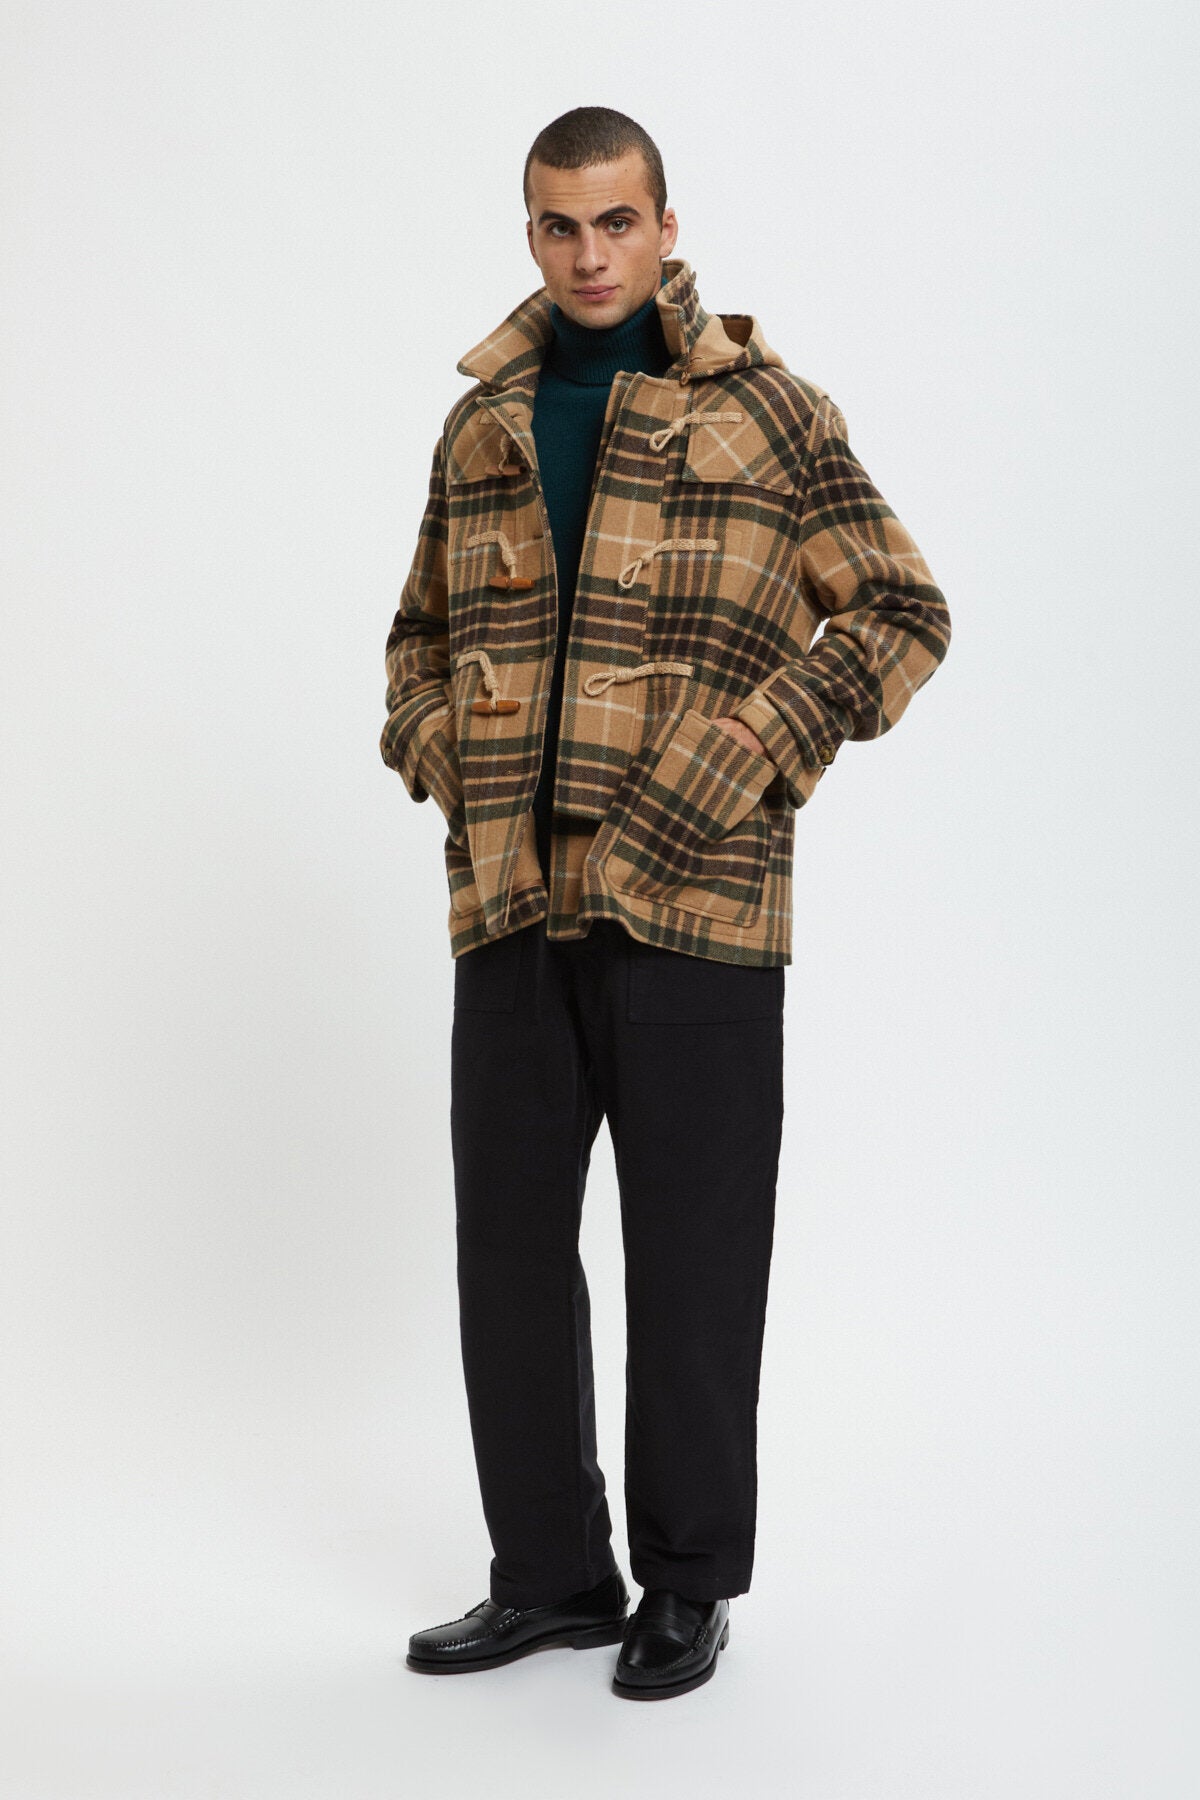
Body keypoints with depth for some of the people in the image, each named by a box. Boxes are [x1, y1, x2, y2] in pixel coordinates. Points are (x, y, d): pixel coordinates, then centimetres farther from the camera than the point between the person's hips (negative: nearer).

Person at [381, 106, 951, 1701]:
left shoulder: (767, 412, -1)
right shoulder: (481, 428, 12)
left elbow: (901, 613, -2)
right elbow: (423, 630, 24)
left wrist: (737, 764, -11)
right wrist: (438, 754, 5)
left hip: (692, 908, -4)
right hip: (510, 907, 5)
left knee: (692, 1261, 5)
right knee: (508, 1246, 9)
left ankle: (689, 1585, 20)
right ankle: (550, 1573, 24)